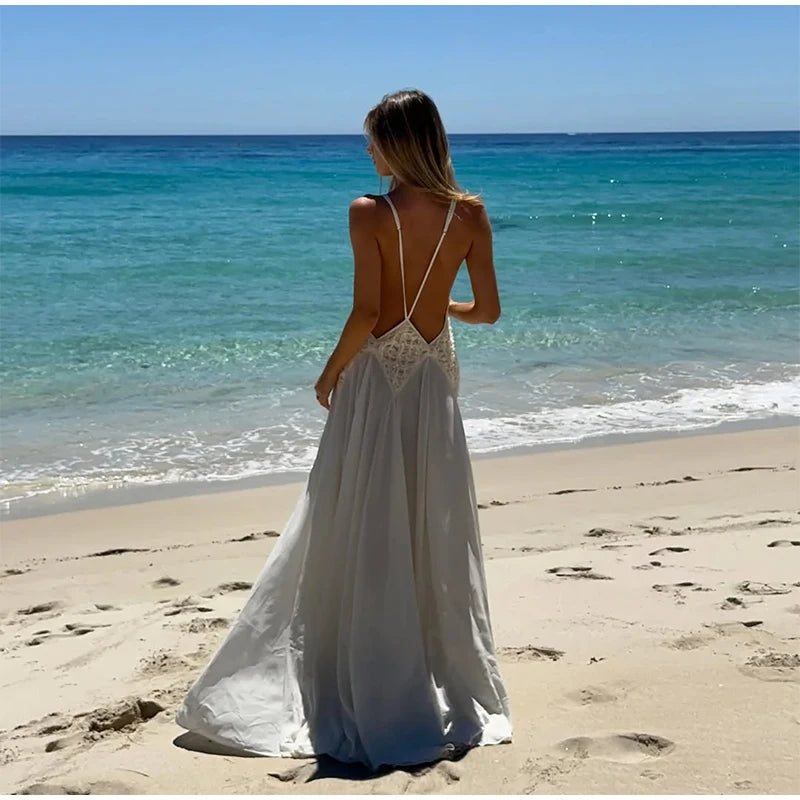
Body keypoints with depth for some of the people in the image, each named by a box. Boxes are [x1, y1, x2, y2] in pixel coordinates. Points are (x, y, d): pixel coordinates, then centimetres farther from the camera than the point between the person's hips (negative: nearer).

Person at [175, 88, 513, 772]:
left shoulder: (370, 214, -13)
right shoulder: (471, 213, -2)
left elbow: (367, 313, -18)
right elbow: (488, 310, 1)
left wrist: (330, 373, -3)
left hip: (376, 375, -4)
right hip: (435, 377, 4)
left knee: (360, 535, 7)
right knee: (438, 534, 13)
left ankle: (365, 694, 15)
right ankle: (458, 686, 23)